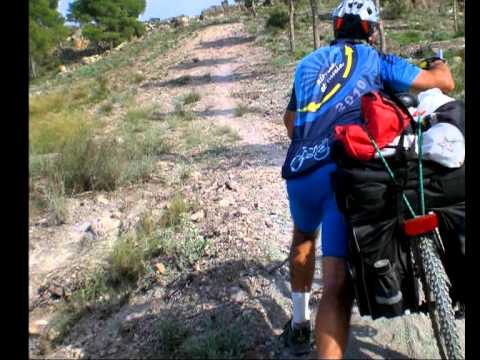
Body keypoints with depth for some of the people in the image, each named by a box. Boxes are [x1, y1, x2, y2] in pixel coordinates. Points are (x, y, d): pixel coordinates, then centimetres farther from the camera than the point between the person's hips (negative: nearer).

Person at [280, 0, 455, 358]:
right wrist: (440, 63, 41)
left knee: (304, 236, 33)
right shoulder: (377, 60, 15)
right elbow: (445, 82, 16)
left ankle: (298, 325, 42)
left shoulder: (309, 62, 26)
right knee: (338, 284, -8)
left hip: (298, 170, 5)